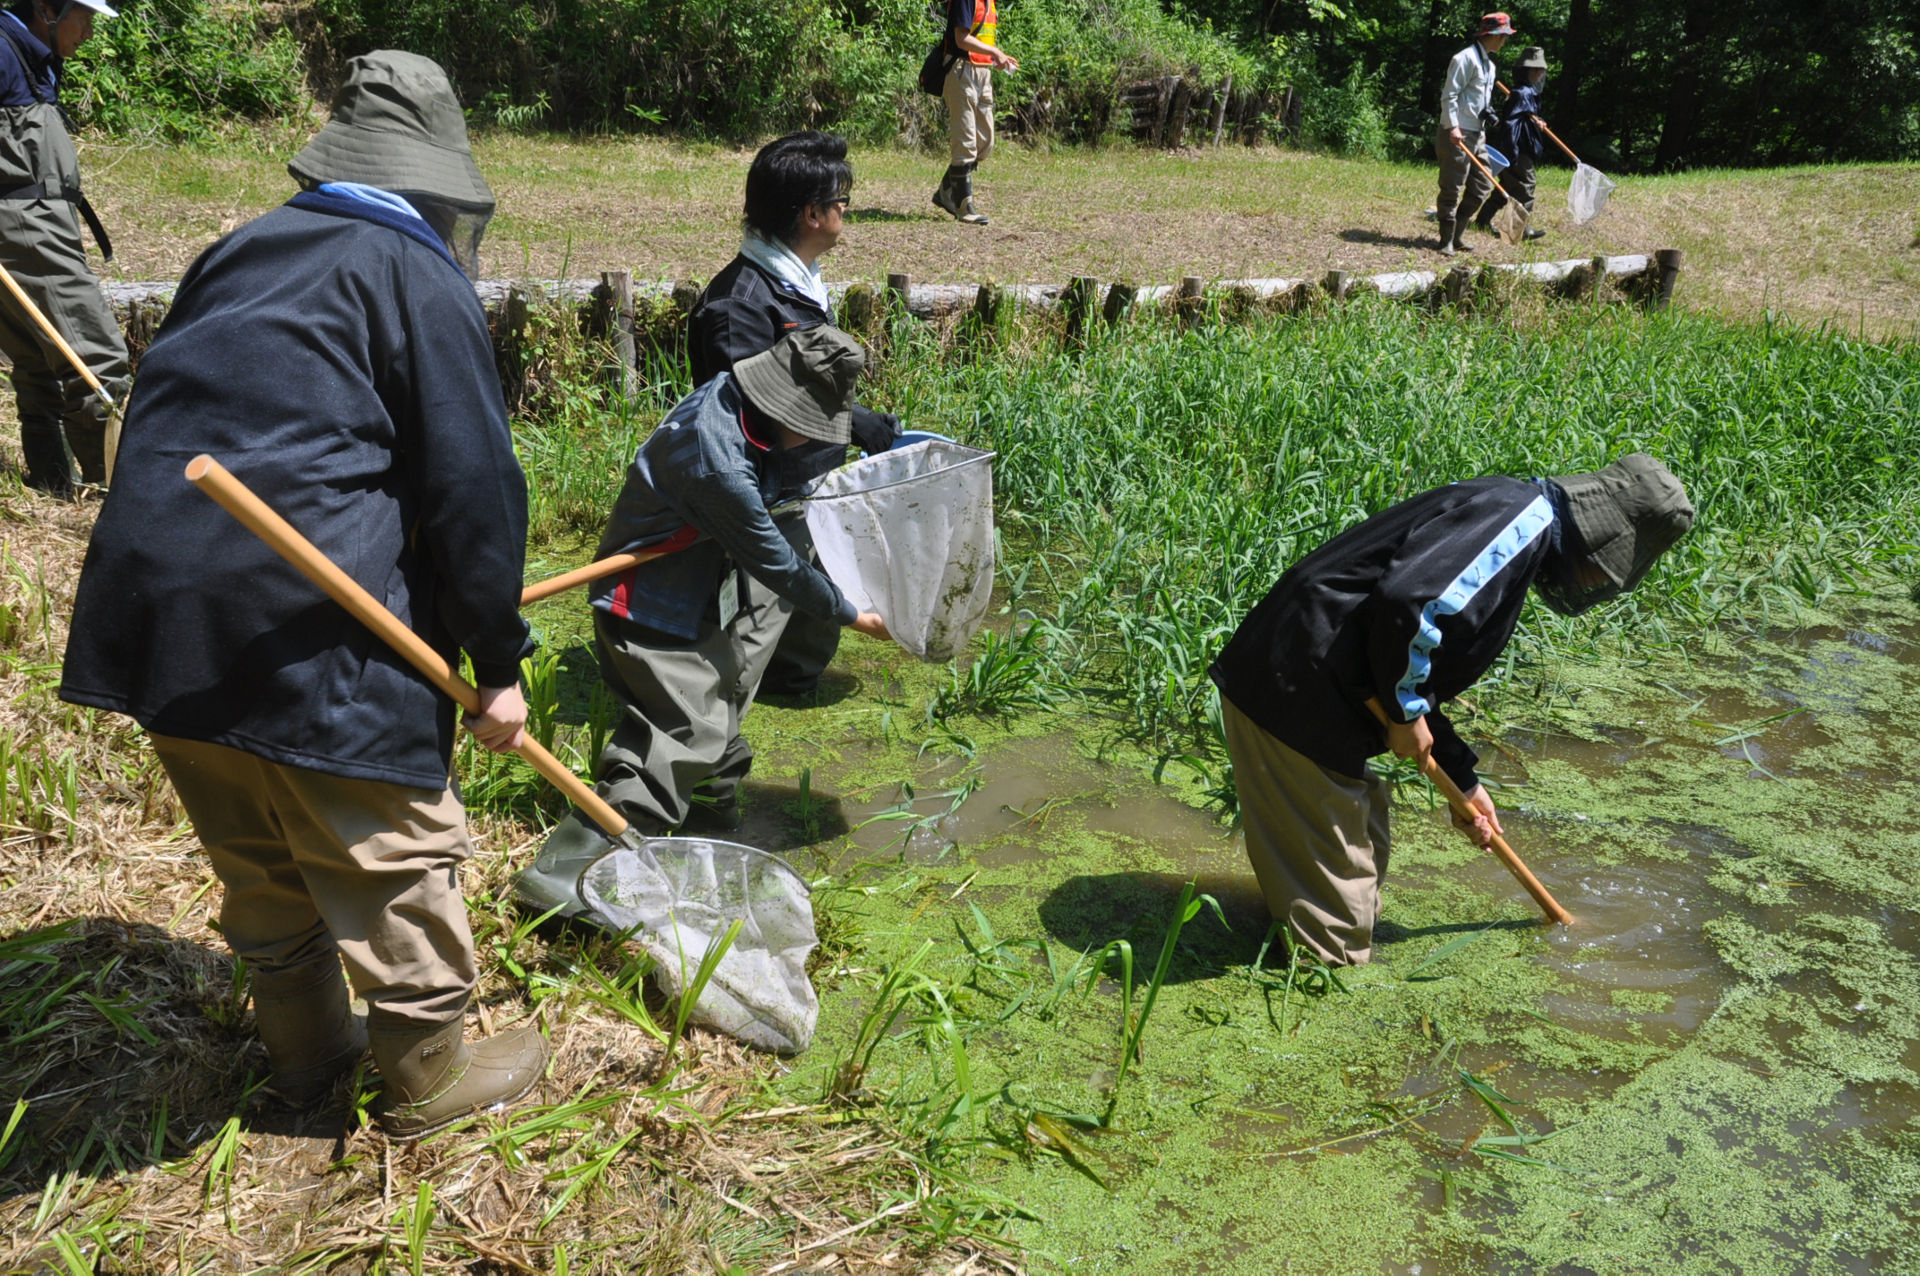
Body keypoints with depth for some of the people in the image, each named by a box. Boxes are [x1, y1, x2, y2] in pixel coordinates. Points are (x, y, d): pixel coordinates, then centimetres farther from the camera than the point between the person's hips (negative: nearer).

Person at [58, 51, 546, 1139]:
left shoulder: (242, 253, 19)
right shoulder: (420, 277, -3)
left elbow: (173, 421, 23)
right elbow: (472, 485, -9)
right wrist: (501, 661, -3)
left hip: (153, 600, 8)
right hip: (302, 617, -8)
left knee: (256, 853, 22)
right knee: (393, 848, 9)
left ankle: (307, 1047, 39)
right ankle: (430, 1071, 24)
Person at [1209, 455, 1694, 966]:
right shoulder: (1525, 518, -11)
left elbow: (1419, 677, 26)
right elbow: (1408, 601, -28)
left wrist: (1463, 780, 29)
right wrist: (1407, 713, -13)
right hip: (1296, 690, -11)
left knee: (1363, 840, 24)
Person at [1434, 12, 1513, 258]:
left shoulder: (1489, 65, 20)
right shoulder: (1466, 58, -9)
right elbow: (1449, 95, -15)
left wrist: (1483, 132, 22)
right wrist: (1453, 127, -22)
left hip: (1477, 135, 10)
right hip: (1457, 135, -10)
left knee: (1482, 187, 9)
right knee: (1452, 190, -5)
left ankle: (1457, 235, 16)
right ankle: (1447, 241, 0)